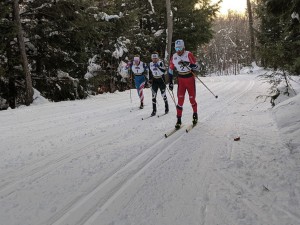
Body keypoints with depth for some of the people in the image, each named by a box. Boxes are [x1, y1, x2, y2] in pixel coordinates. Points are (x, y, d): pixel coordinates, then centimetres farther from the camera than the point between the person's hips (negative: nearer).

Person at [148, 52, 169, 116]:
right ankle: (154, 110, 2)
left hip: (161, 79, -4)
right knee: (153, 95, -3)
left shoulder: (160, 63, -9)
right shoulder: (150, 64, 6)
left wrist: (159, 67, -33)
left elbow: (164, 71, -22)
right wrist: (150, 80, 11)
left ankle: (166, 108, 19)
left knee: (163, 95, 0)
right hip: (154, 80, 4)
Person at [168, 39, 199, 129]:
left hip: (190, 78, -2)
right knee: (180, 99, -5)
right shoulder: (174, 57, -3)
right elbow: (170, 70, 8)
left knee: (192, 99, 6)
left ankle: (195, 114, 31)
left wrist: (188, 64, -31)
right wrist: (170, 82, 5)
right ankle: (179, 120, -1)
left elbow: (197, 67, -15)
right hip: (181, 79, 2)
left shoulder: (189, 55, -14)